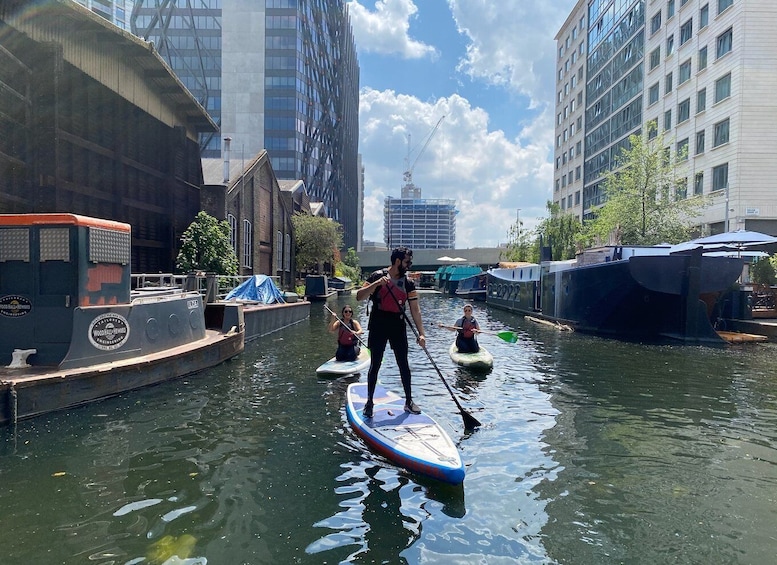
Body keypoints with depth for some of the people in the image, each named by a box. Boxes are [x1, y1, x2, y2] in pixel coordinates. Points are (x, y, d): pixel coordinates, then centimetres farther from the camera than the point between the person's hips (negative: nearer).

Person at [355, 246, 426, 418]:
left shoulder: (408, 282, 2)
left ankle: (409, 401, 21)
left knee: (403, 364, 7)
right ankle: (369, 402, 16)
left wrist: (421, 333, -8)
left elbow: (415, 309, -1)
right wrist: (376, 284, -27)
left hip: (398, 328, 3)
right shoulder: (378, 276, -8)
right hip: (378, 327, -3)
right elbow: (359, 296, -13)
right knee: (375, 365, 2)